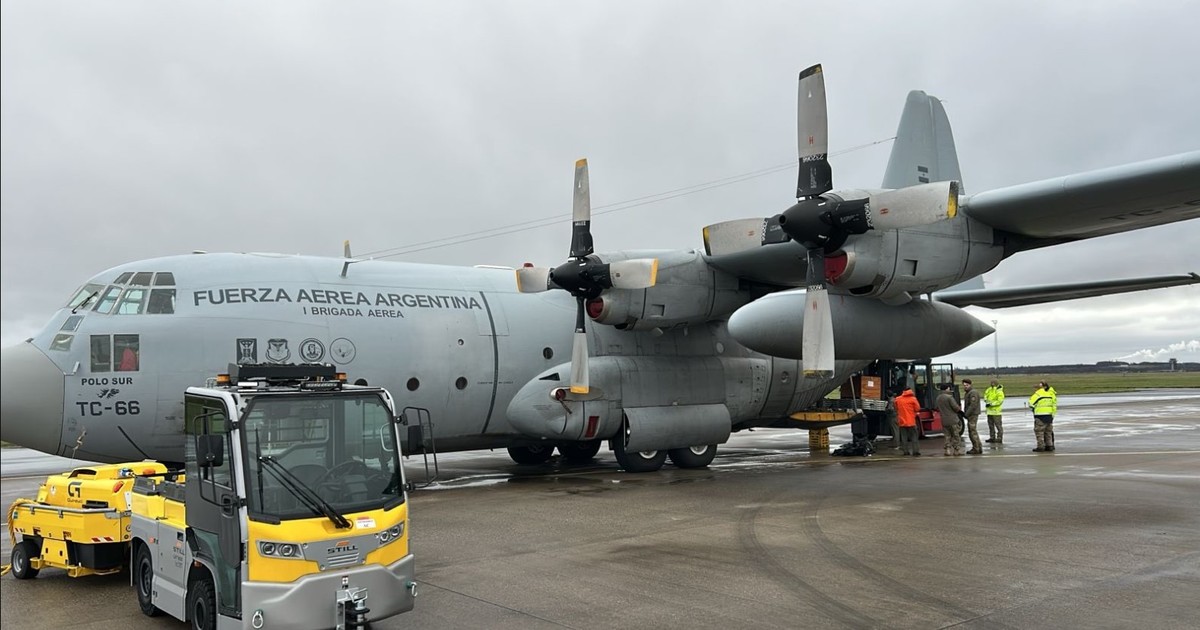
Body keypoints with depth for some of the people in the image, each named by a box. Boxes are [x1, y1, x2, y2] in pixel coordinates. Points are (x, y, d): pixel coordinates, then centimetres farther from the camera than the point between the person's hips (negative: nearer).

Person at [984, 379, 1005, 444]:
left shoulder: (999, 392, -14)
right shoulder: (990, 390, 9)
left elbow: (1000, 401, -21)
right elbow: (986, 394, 26)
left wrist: (991, 404, -21)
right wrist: (986, 400, 7)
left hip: (996, 411, -8)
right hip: (989, 410, 8)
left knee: (998, 425, -6)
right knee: (990, 424, 13)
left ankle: (999, 438, -3)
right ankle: (992, 437, 21)